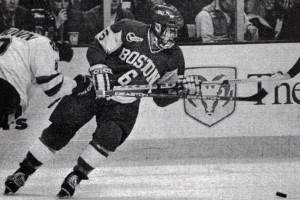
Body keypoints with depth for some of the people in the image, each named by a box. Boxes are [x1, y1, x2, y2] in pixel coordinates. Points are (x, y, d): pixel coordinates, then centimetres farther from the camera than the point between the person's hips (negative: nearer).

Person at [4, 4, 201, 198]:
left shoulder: (173, 57, -4)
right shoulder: (130, 30, -13)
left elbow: (161, 98, 2)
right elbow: (96, 48, -6)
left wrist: (183, 87, -15)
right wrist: (100, 70, -23)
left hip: (123, 106, 2)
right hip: (94, 90, -2)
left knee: (108, 137, -25)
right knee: (59, 131, -7)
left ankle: (76, 176, -5)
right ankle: (23, 171, 8)